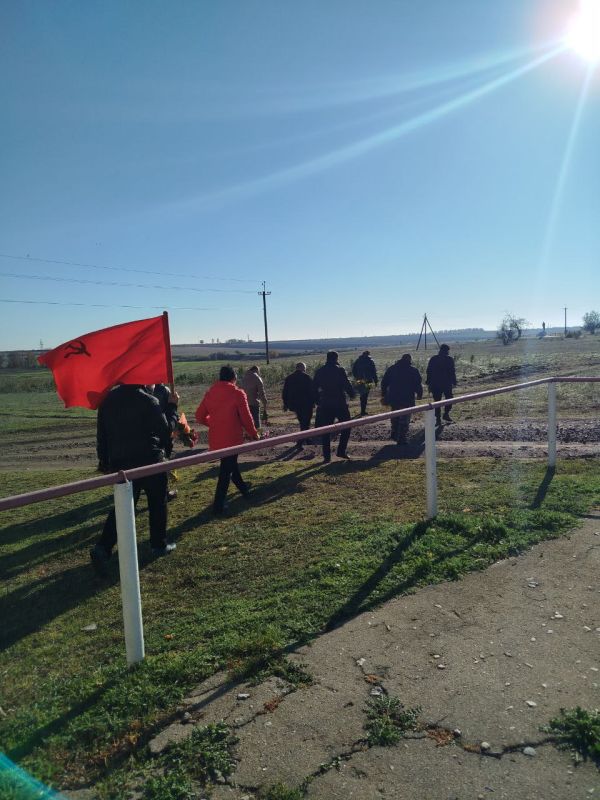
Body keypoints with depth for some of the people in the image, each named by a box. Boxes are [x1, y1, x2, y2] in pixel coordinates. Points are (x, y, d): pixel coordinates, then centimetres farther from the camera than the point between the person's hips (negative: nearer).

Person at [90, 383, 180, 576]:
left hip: (120, 462, 5)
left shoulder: (108, 399, 3)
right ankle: (159, 544, 23)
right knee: (157, 503, 13)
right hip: (149, 461, -5)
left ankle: (102, 547, -3)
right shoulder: (148, 401, -14)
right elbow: (166, 430, -8)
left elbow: (101, 433, 9)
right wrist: (172, 406, 3)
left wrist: (104, 460, 17)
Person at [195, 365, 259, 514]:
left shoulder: (210, 393, 4)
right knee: (226, 471, 2)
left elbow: (200, 415, 7)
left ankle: (243, 487, 44)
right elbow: (246, 417, -11)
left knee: (229, 463, 25)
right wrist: (254, 434, 3)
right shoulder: (237, 393, -12)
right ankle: (218, 505, 3)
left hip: (215, 439, 6)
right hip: (232, 438, -6)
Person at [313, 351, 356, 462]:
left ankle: (327, 456, 9)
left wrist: (318, 401, 18)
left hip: (325, 405, 4)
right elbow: (347, 384, -10)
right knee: (346, 426, 12)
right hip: (339, 404, -4)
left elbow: (314, 387, 9)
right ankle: (341, 451, 7)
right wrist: (352, 394, 8)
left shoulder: (319, 371, 5)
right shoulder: (340, 370, -8)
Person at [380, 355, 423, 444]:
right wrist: (419, 394, 13)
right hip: (407, 399, -4)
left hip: (393, 399, 4)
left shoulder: (391, 368, 7)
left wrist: (383, 395, 15)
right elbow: (418, 384, -3)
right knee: (404, 419, 2)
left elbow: (384, 382, 8)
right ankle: (401, 439, 1)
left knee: (395, 417, 23)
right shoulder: (413, 370, -4)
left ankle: (394, 434, 27)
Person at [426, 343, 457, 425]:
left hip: (435, 384, 2)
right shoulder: (449, 359, -5)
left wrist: (429, 383, 8)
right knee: (449, 398, 15)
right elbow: (452, 372, -6)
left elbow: (429, 372, 4)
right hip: (447, 384, -2)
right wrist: (454, 382, 0)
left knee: (436, 401, 4)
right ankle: (446, 414, 7)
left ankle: (438, 418, 5)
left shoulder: (433, 359, 2)